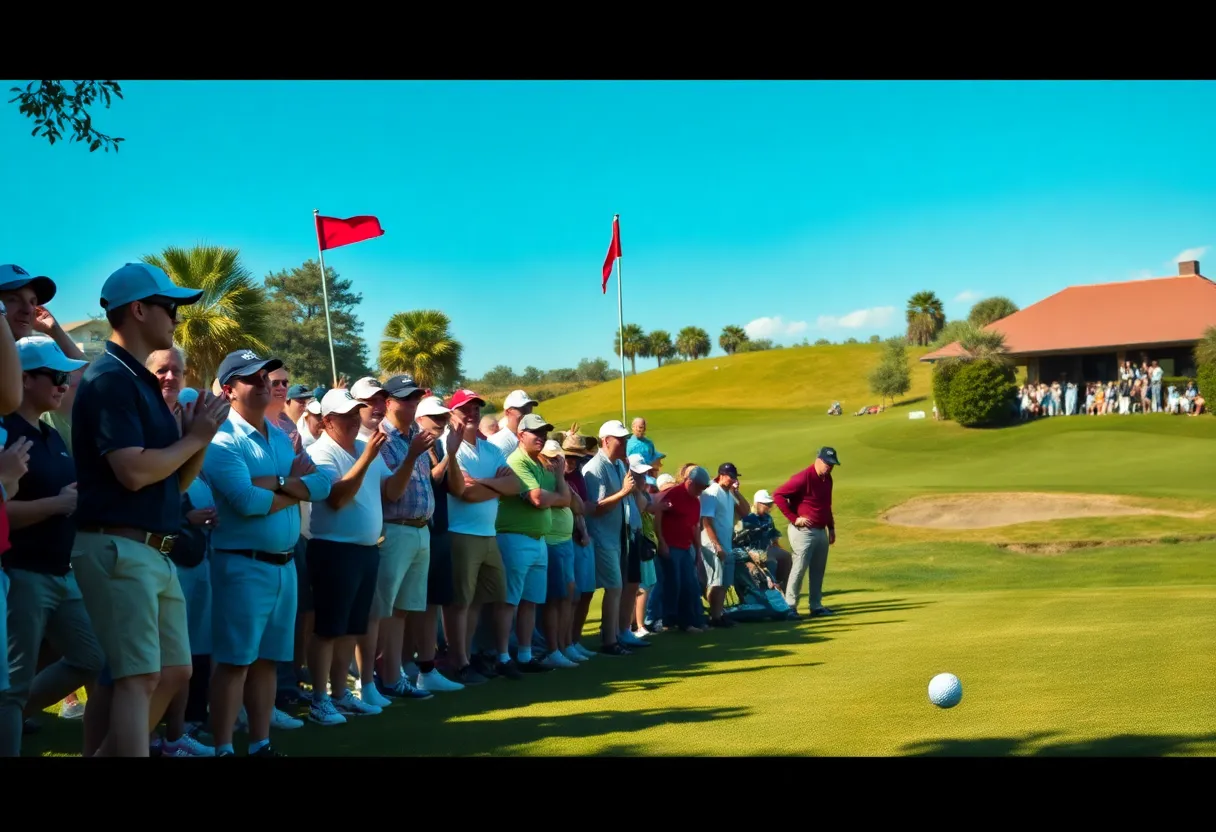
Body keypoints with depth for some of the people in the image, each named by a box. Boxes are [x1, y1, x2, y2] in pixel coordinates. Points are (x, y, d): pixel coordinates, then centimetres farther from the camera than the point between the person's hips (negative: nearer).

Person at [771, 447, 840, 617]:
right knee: (799, 568, -8)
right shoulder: (803, 478, -16)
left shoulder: (827, 479, 10)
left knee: (818, 570, 11)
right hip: (803, 531, -8)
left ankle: (816, 606, 18)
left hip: (821, 531, 8)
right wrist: (794, 518, -18)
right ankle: (790, 606, -2)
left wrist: (831, 527, 20)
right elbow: (778, 495, -20)